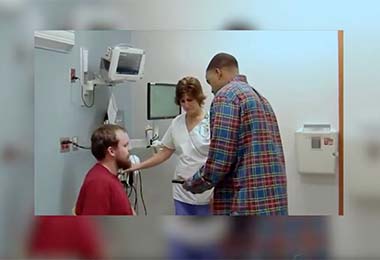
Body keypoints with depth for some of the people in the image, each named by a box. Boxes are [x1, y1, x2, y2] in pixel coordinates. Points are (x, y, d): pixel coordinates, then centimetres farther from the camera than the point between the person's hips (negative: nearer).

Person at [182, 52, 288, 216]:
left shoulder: (226, 96, -8)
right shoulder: (259, 98, 20)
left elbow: (220, 160, -15)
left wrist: (192, 184, 3)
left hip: (244, 205, -9)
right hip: (273, 202, 9)